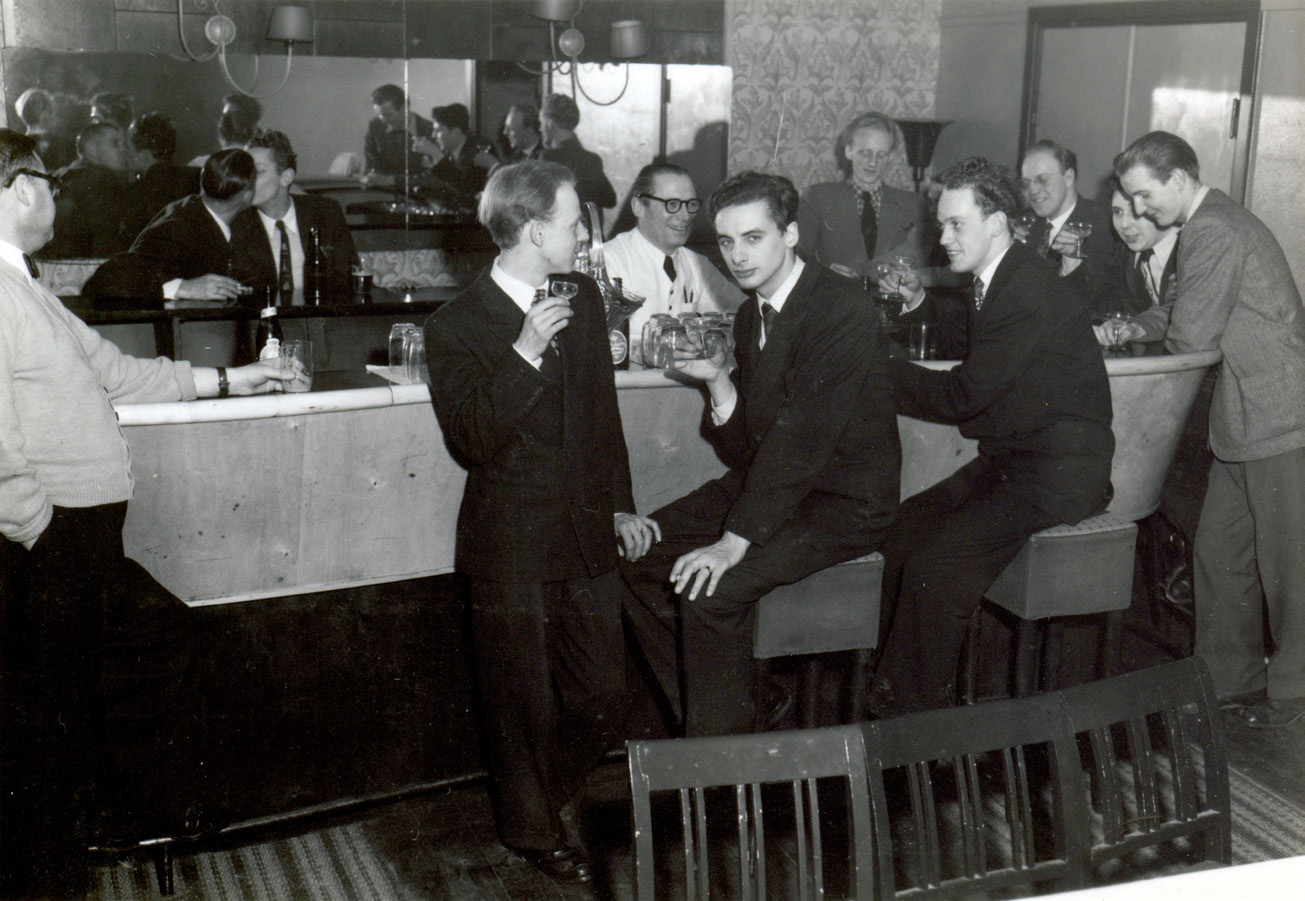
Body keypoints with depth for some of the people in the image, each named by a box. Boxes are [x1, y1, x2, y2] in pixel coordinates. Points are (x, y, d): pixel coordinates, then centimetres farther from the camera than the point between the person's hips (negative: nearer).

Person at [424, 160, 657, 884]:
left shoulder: (583, 297, 7)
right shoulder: (456, 328, -11)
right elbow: (469, 443, -20)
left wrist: (619, 504, 17)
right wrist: (525, 352, -27)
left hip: (587, 535, 5)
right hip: (511, 549, -5)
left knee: (603, 699, 11)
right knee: (524, 707, 9)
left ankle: (543, 797, 38)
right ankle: (531, 830, 34)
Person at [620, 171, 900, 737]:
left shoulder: (841, 311, -19)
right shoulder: (751, 315, 8)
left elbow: (803, 439, -25)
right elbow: (745, 450, 7)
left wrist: (734, 542, -27)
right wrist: (718, 382, -11)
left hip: (843, 501, -9)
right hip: (769, 480, 9)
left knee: (712, 589, -25)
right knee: (637, 554, 0)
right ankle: (710, 716, 10)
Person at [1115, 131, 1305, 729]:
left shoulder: (1214, 231, -17)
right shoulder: (1211, 224, 15)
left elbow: (1194, 334, -18)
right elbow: (1197, 323, 18)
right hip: (1248, 422, 10)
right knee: (1218, 552, 13)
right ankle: (1229, 679, 24)